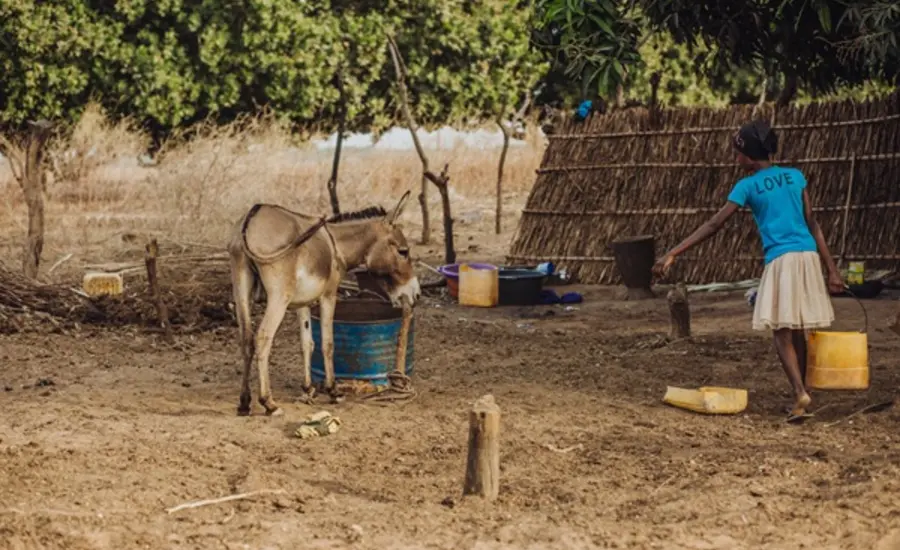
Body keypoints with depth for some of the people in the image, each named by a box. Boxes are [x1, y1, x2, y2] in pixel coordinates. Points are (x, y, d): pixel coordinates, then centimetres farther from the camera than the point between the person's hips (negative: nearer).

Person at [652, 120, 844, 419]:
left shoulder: (747, 186, 1)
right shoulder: (795, 176, 12)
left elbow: (713, 226, -3)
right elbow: (812, 224, 10)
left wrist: (672, 255, -3)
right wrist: (832, 269, 11)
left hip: (780, 260, -5)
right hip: (809, 256, 5)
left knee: (782, 332, -3)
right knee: (797, 331, 15)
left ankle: (800, 393, -21)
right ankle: (801, 392, 21)